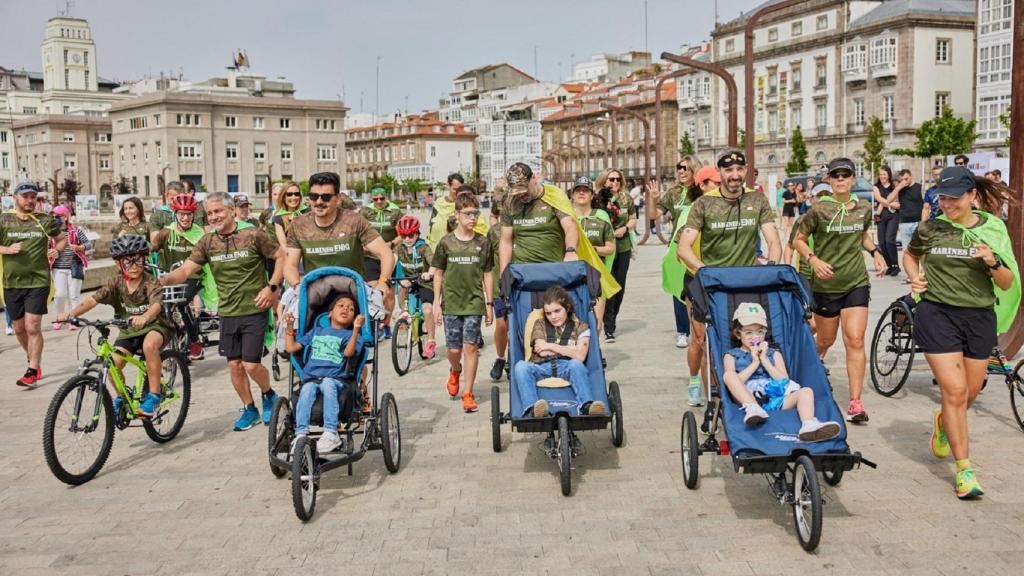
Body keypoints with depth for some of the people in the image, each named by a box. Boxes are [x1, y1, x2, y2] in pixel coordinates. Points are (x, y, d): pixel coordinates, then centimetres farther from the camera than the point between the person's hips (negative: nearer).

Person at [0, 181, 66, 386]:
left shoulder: (45, 220, 3)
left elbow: (62, 239, 16)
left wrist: (56, 250, -4)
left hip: (38, 281, -2)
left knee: (33, 327, -9)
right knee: (19, 328, 13)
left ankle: (32, 371, -4)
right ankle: (33, 360, 35)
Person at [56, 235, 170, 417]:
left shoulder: (151, 283, -19)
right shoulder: (116, 283, -8)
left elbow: (156, 304, -39)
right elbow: (92, 299, -19)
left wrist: (144, 317, -61)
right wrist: (72, 313, -37)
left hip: (154, 326, -5)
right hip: (128, 330, 5)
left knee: (149, 345, -39)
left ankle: (154, 395, -25)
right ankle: (117, 399, 17)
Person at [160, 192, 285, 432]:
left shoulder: (253, 235, -9)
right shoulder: (207, 242, 2)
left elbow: (281, 257, -2)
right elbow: (186, 269, -4)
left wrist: (271, 287, -13)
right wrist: (164, 279, -24)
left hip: (254, 311, -4)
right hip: (228, 313, 4)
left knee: (251, 365, -8)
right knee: (234, 365, 8)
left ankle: (269, 395, 23)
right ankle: (249, 410, 27)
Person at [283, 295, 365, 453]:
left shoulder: (348, 335, 18)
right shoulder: (316, 331, 29)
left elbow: (349, 352, -6)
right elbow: (291, 348, 28)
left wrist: (356, 329, -16)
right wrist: (290, 327, 19)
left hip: (335, 379, -2)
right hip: (311, 378, 3)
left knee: (327, 384, -37)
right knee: (306, 392, -31)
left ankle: (331, 433, -44)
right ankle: (301, 434, -38)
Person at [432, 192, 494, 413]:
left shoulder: (483, 243, 3)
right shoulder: (446, 242, 0)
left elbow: (487, 274, 8)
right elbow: (438, 274, 6)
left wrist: (489, 303, 6)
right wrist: (437, 303, 2)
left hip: (474, 303, 0)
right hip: (451, 303, 0)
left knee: (471, 347, -5)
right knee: (453, 349, 3)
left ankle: (468, 393, 4)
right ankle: (455, 371, 38)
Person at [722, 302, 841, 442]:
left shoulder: (774, 353, 25)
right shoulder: (731, 356, 18)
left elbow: (784, 381, 8)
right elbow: (735, 383, -2)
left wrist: (764, 360, 3)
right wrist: (754, 363, -1)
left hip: (775, 400, 2)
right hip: (748, 399, -2)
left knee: (805, 391, -23)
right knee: (729, 374, -27)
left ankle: (809, 426, -52)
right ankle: (752, 409, -46)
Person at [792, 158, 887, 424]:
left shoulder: (863, 208, 3)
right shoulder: (818, 209, -8)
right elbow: (799, 240, -1)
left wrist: (876, 252, 3)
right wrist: (813, 259, -18)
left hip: (856, 282, 2)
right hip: (825, 283, -2)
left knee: (855, 340, -9)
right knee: (826, 340, 12)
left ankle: (855, 402, -6)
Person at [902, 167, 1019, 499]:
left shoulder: (992, 230, 0)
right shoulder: (930, 229, -2)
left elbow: (1007, 285, 1)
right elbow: (910, 255, 20)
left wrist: (993, 263, -19)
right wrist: (914, 277, 1)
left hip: (980, 318, 2)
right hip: (937, 314, -2)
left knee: (971, 393, 14)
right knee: (955, 391, -9)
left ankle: (943, 422, 48)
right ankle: (964, 468, 2)